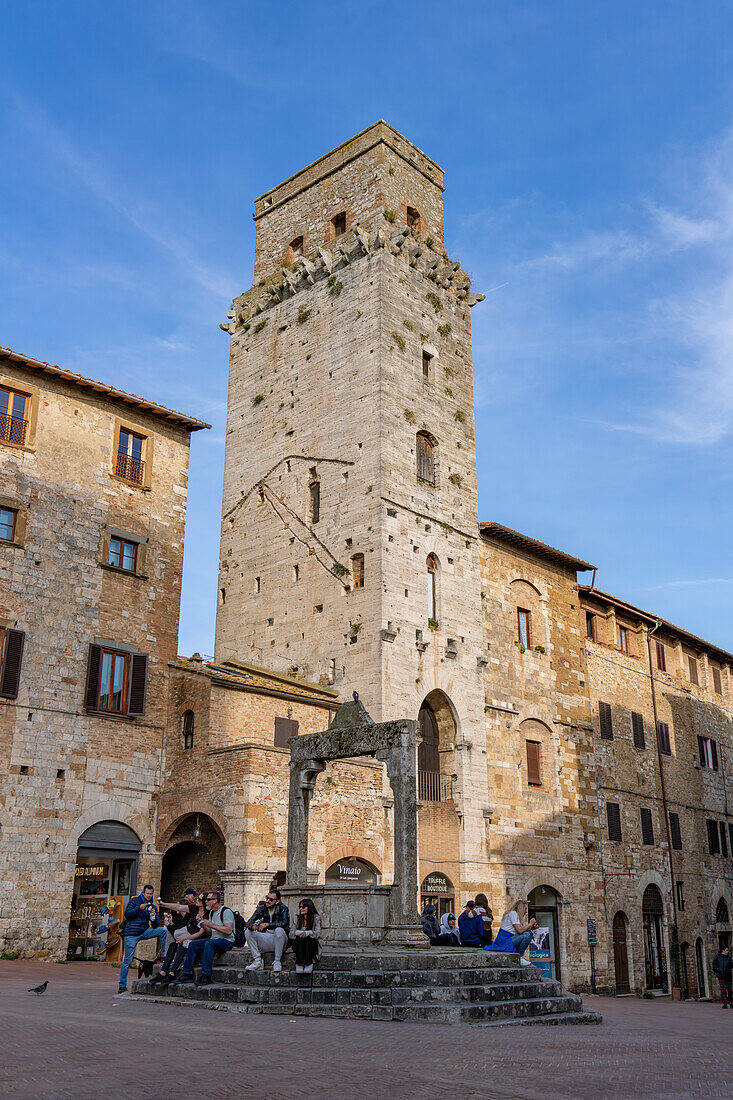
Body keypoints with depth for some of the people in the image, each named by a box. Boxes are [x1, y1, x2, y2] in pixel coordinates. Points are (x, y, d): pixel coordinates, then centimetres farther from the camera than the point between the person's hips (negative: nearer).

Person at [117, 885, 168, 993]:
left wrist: (154, 916, -14)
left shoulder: (152, 907, 11)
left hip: (144, 932, 4)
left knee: (163, 930, -13)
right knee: (127, 960, -4)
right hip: (132, 934, -4)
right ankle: (122, 986, 6)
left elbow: (155, 927, 6)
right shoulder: (134, 901, 2)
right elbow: (127, 914, -10)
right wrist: (139, 908, -18)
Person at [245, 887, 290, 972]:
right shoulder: (261, 909, 3)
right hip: (265, 941, 4)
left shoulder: (283, 908, -7)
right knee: (248, 932, -15)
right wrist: (252, 926, -29)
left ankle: (277, 962, -23)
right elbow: (249, 922, -3)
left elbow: (285, 923, -25)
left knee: (279, 930, -34)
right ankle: (257, 961, -14)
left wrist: (267, 924, -33)